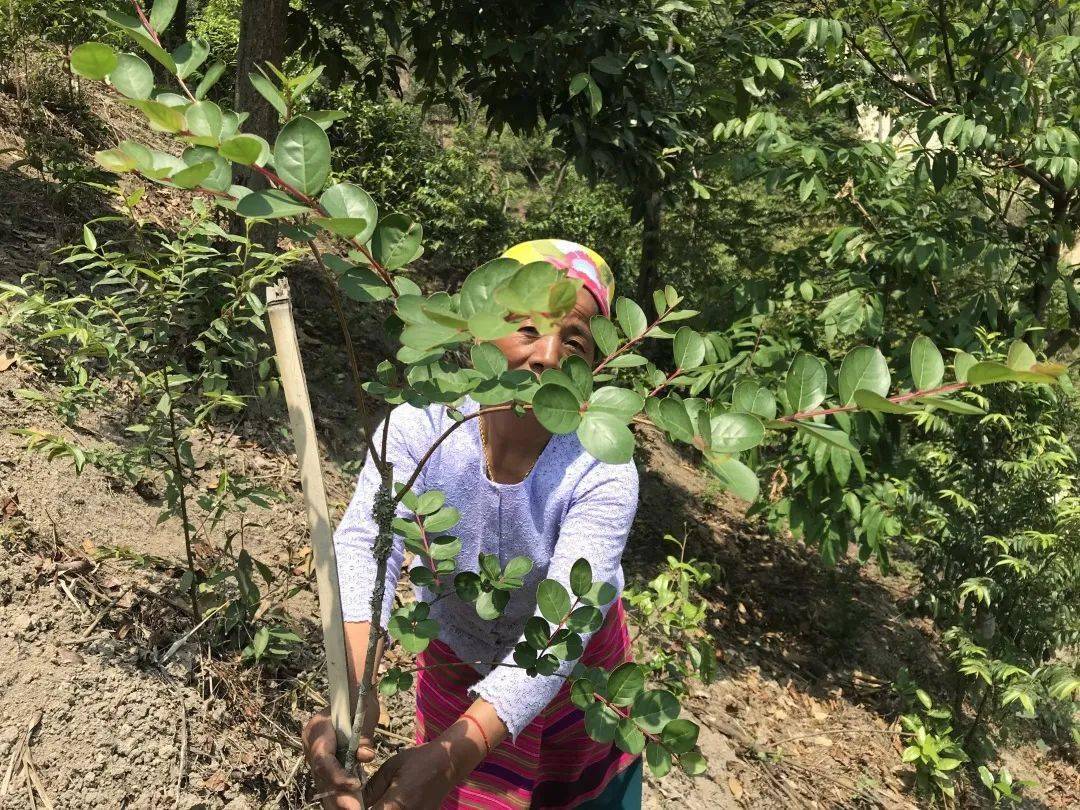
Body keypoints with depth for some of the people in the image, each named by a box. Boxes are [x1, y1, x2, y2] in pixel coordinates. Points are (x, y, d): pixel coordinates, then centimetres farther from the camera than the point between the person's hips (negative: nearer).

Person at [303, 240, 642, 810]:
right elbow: (363, 549, -41)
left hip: (572, 669, 0)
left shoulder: (602, 473, -32)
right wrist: (352, 691, -59)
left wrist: (454, 756, -52)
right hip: (453, 659, 0)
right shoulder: (419, 427, -29)